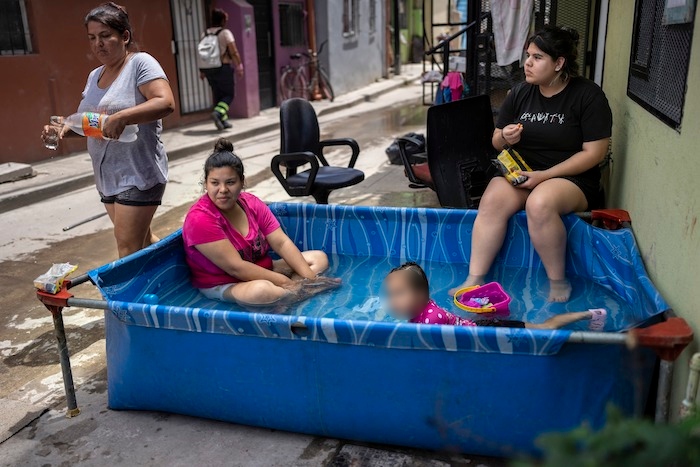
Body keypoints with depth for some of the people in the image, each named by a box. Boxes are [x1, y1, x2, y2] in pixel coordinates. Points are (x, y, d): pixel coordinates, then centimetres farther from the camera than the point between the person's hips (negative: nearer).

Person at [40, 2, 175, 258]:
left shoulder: (140, 63, -9)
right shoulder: (94, 76, 15)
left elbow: (166, 102, -23)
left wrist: (121, 117, -33)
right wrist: (66, 129, -1)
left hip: (138, 174, -8)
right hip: (107, 177, 8)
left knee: (128, 249, -10)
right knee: (141, 240, 16)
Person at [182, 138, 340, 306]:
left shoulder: (251, 203, -1)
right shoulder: (200, 219, -21)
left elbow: (282, 243, -4)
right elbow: (235, 267, -25)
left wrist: (308, 277, -17)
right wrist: (285, 281, -25)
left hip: (260, 273, 8)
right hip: (222, 286, -8)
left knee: (319, 257, 1)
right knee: (262, 290, -41)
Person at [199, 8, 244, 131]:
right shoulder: (225, 33, -7)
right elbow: (233, 52, -15)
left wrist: (202, 71, 15)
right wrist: (239, 66, -8)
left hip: (209, 69, 6)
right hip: (223, 68, -6)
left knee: (218, 95, 13)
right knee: (229, 94, 3)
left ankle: (223, 120, 13)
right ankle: (218, 112, -19)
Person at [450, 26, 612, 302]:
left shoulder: (587, 95, -8)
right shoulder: (520, 93, 6)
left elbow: (595, 153, -11)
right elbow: (496, 142, 15)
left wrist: (545, 175, -19)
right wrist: (504, 138, -11)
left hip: (570, 178, -4)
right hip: (521, 172, 4)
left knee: (540, 204, -36)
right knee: (492, 201, -27)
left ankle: (558, 281, -15)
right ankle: (474, 280, -22)